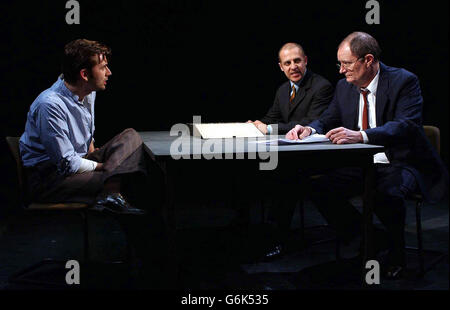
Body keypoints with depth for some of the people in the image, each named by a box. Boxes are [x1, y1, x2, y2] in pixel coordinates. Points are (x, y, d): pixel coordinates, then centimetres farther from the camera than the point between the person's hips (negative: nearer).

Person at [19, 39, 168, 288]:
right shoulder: (50, 105, -24)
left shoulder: (88, 93, 4)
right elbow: (68, 164, -24)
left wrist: (93, 153, 6)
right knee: (129, 185, -27)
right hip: (49, 179, -10)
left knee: (131, 136, -5)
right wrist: (102, 166, -12)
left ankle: (111, 191, -28)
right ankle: (151, 260, -19)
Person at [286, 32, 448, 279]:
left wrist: (361, 136, -42)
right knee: (317, 187, -16)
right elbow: (328, 120, 13)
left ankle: (396, 255, -4)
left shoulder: (404, 81, -12)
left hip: (400, 165, -6)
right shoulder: (344, 86, 7)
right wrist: (310, 129, -12)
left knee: (386, 194, -36)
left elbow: (407, 126, -27)